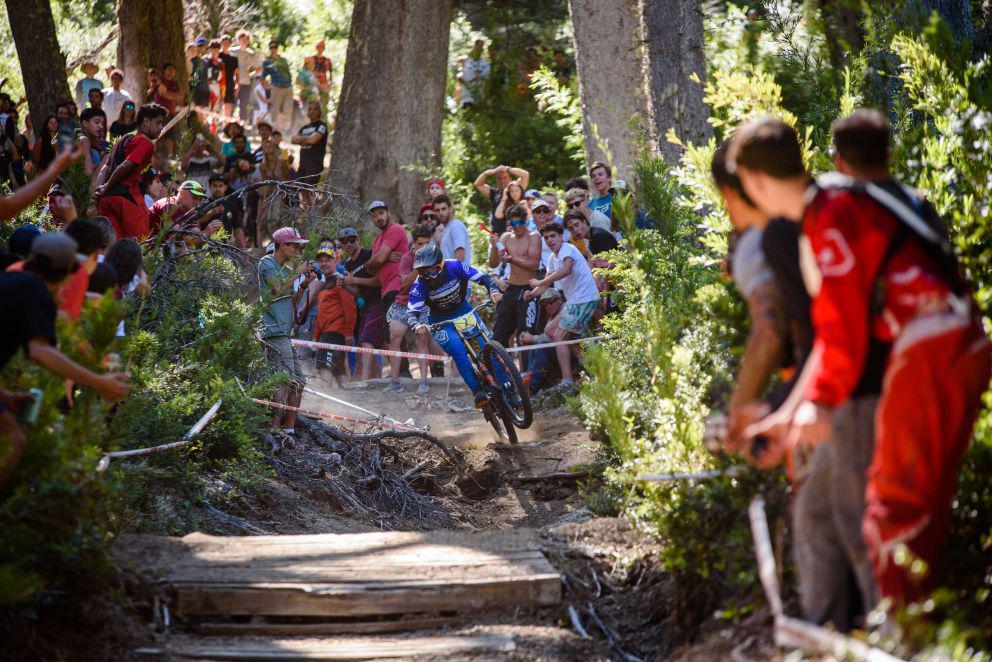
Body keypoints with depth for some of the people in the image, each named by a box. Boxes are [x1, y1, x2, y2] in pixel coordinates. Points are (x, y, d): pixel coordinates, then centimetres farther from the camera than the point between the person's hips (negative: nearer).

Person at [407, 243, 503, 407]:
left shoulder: (455, 267, -24)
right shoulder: (419, 284, -25)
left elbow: (483, 278, -18)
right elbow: (411, 312, -28)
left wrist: (494, 291, -38)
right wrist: (417, 325, -50)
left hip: (464, 311, 1)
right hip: (440, 321, -1)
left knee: (486, 345, -14)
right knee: (457, 349, -26)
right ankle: (477, 391, -23)